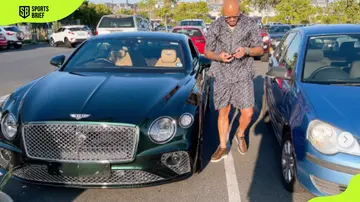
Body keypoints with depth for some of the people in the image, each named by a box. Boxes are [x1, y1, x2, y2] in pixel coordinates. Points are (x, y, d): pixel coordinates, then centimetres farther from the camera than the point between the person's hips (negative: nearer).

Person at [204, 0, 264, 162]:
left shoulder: (250, 24, -3)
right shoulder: (215, 27, -2)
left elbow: (260, 49, 2)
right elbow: (207, 52, 4)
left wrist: (247, 50, -19)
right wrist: (218, 57, -18)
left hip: (243, 75, 0)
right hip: (221, 76, 1)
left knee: (247, 114, -4)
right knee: (223, 112, 8)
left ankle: (240, 134, 29)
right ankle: (222, 147, 22)